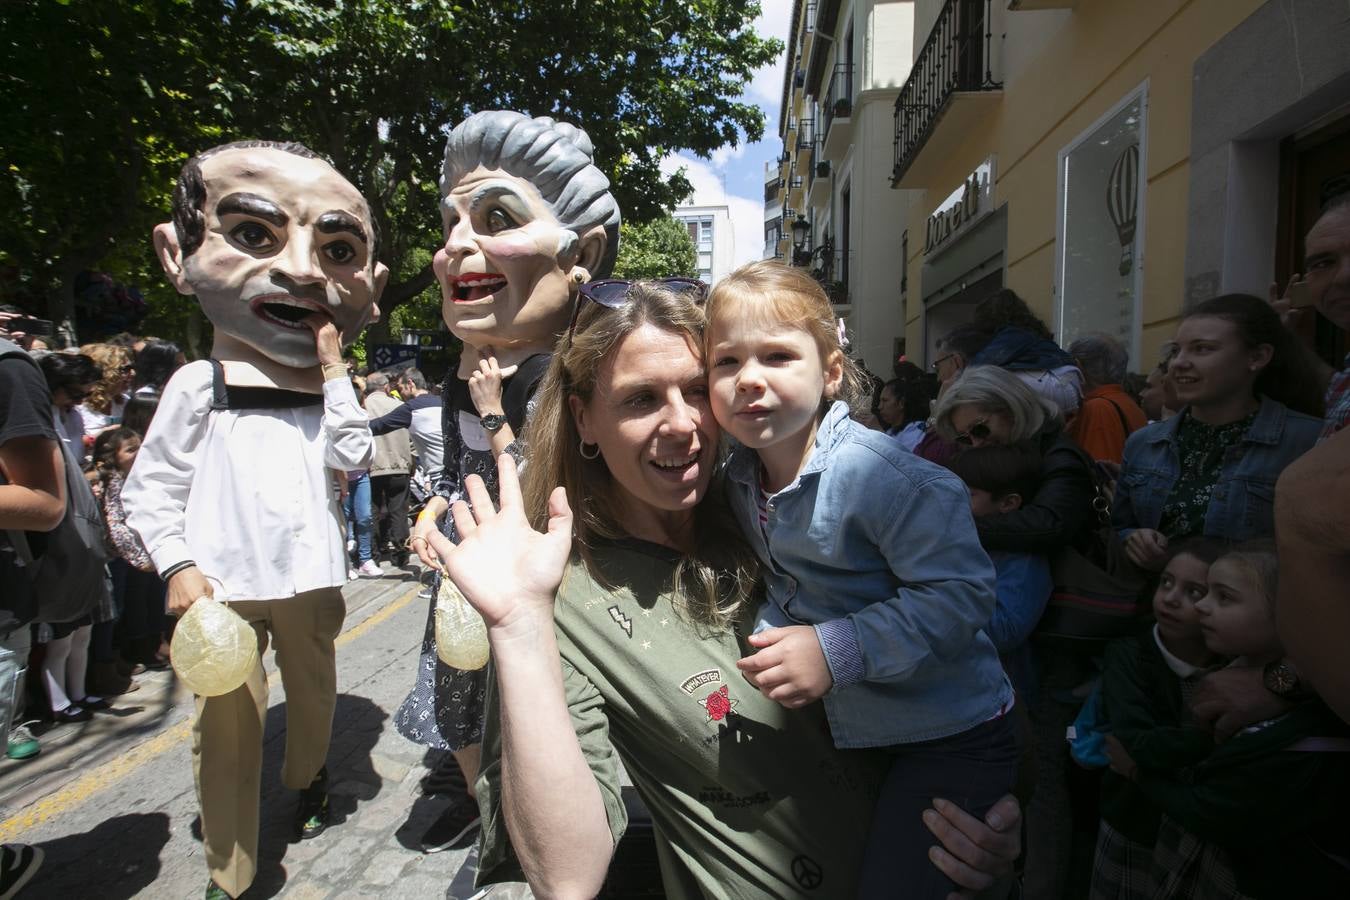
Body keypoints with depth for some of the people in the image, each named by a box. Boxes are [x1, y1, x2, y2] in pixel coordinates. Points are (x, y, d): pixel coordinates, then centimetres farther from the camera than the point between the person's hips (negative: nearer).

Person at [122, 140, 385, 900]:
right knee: (229, 725, 3)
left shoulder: (328, 390, 5)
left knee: (314, 696, 19)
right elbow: (151, 489, -2)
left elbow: (355, 457, -13)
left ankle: (309, 782, 48)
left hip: (309, 577, 3)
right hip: (224, 582, -3)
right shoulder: (200, 383, -3)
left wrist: (334, 369, -13)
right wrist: (178, 565, -13)